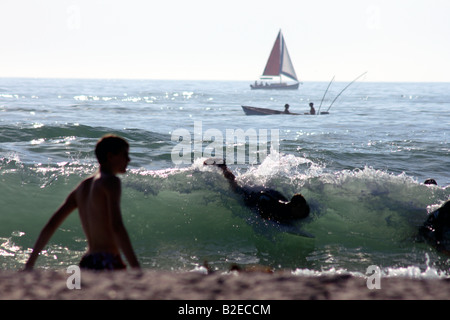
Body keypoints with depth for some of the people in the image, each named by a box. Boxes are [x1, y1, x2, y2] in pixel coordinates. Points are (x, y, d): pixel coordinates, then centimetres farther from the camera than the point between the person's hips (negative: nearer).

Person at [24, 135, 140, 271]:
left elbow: (50, 226, 18)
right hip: (107, 263, -8)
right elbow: (116, 227, -18)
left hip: (86, 264, 8)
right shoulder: (110, 181, -5)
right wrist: (136, 268, -23)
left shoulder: (83, 186, 19)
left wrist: (29, 264, 22)